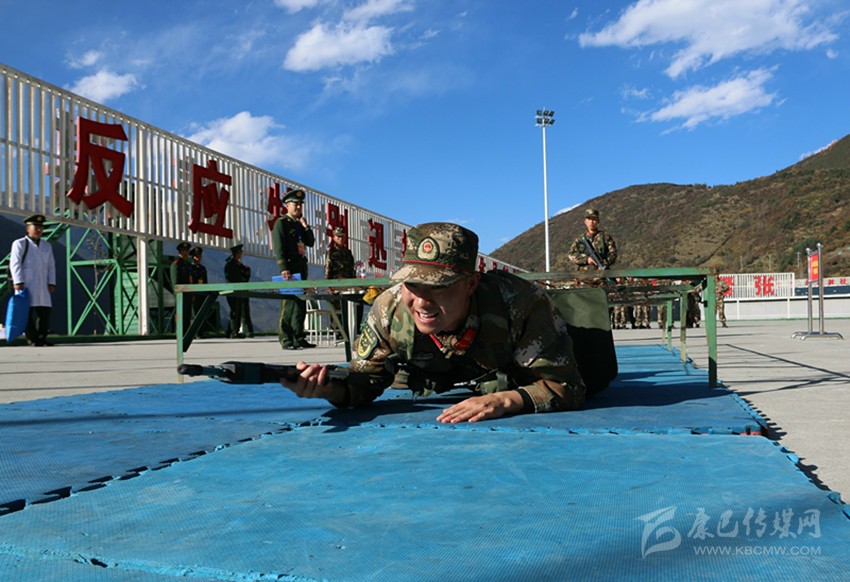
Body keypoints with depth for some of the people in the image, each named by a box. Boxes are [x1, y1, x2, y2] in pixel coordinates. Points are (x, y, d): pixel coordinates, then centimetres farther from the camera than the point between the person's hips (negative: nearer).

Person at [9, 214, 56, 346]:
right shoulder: (19, 244, 4)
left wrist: (51, 283, 9)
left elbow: (51, 266, 19)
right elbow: (15, 264, -4)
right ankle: (32, 339, -5)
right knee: (28, 313, -7)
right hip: (26, 285, -5)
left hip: (42, 286, 5)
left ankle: (42, 339, 6)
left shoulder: (47, 246, 21)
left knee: (45, 312, 0)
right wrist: (18, 282, -14)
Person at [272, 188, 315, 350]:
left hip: (301, 266, 8)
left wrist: (306, 227, 2)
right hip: (289, 267, -8)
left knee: (301, 303, 9)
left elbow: (310, 242, 17)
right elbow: (279, 248, -11)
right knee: (289, 303, -9)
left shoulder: (300, 224, 19)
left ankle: (299, 338, 14)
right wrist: (283, 269, -20)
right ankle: (286, 341, -7)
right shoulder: (281, 223, -3)